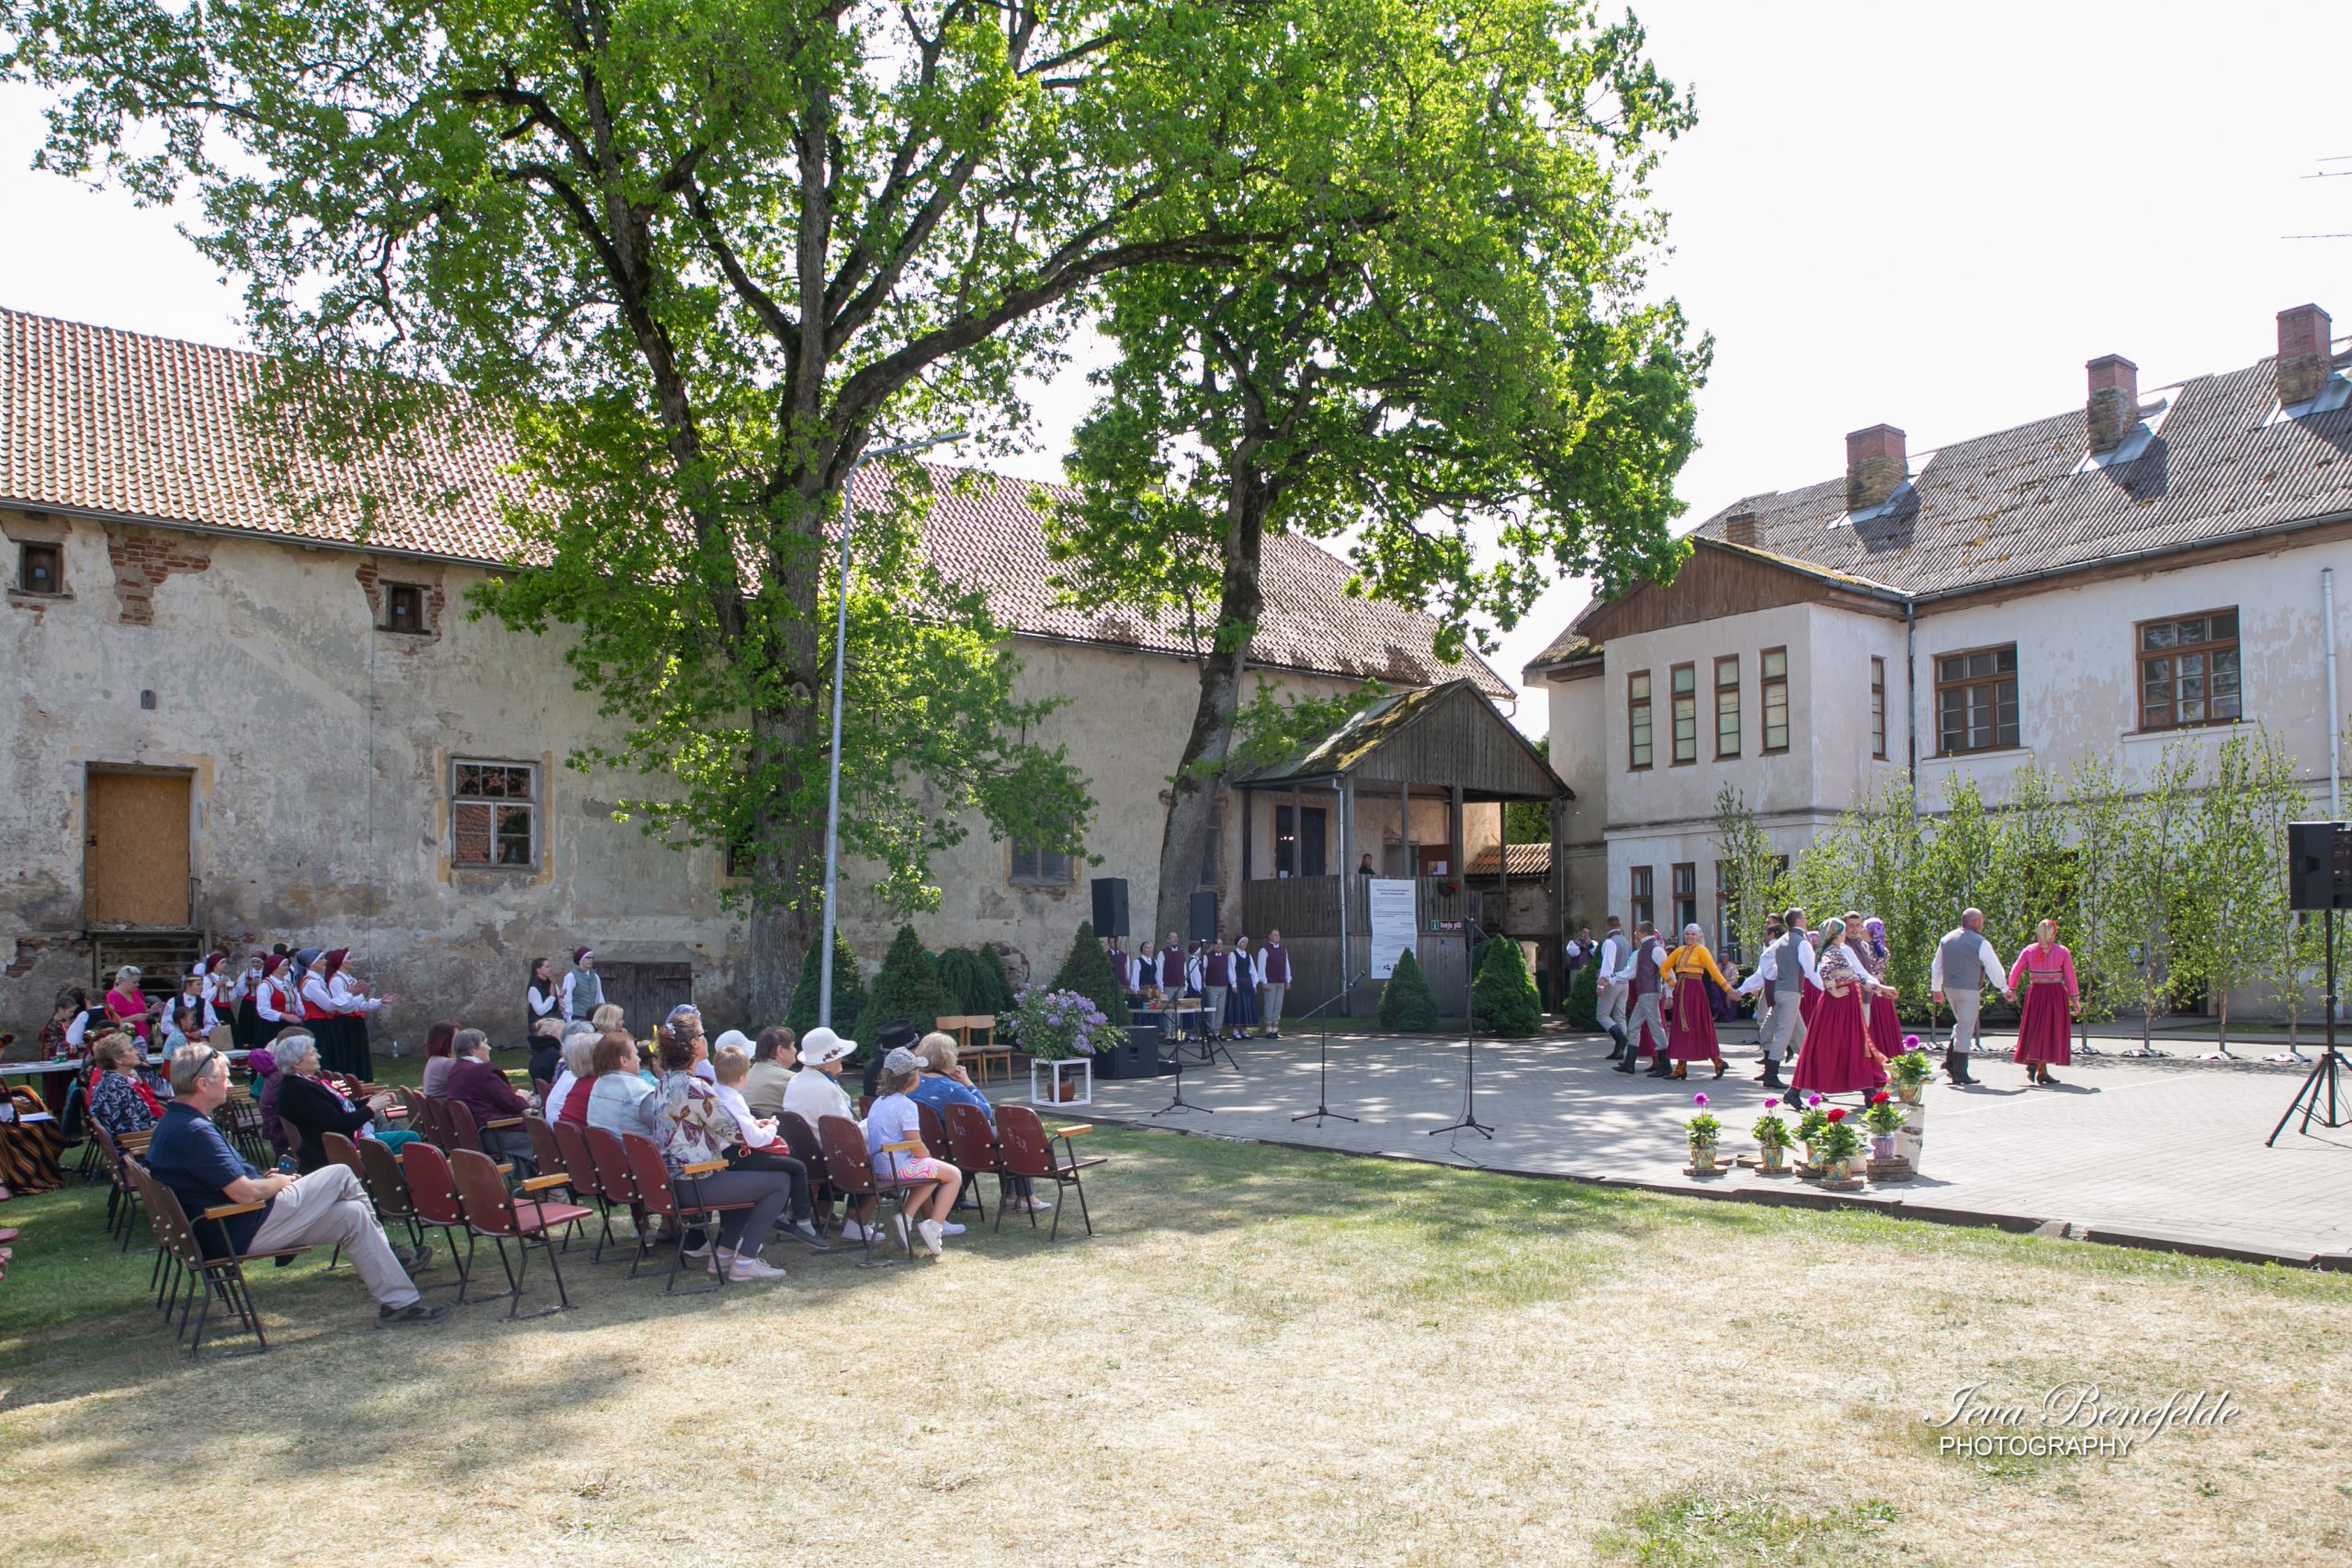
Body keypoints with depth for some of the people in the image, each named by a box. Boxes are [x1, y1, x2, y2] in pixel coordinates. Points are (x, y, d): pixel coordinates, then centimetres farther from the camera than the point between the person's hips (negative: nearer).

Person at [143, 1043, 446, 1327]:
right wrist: (281, 1182, -6)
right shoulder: (194, 1132, -25)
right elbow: (246, 1192, -26)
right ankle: (386, 1251, 16)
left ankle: (400, 1302, 12)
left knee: (352, 1215, 8)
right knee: (341, 1176, -3)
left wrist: (266, 1178, 8)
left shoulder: (174, 1123, 11)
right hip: (242, 1234, -11)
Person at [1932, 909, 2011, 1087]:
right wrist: (2005, 989, 8)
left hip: (1949, 987, 7)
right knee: (1965, 1030, 0)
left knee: (1961, 1024, 23)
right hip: (1968, 990, -7)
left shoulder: (1946, 939, 9)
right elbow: (1995, 969, -5)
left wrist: (1936, 988, 25)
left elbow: (1936, 966, 15)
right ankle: (1960, 1073, 3)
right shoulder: (1980, 943, -11)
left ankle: (1949, 1062, 12)